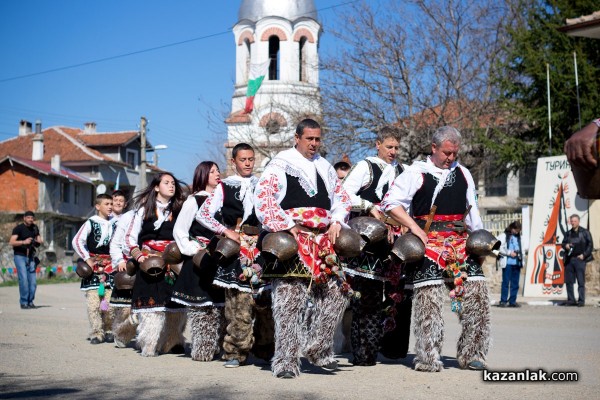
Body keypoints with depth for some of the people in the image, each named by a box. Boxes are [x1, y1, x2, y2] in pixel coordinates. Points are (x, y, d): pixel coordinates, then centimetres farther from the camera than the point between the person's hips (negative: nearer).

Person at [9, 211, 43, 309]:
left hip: (30, 257, 5)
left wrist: (39, 242, -4)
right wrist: (24, 242, -27)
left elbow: (38, 243, 20)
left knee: (32, 281, 0)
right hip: (20, 256, -5)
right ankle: (24, 302, -7)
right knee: (23, 279, -14)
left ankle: (30, 302, 11)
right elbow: (11, 242, -14)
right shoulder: (18, 228, -4)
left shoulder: (35, 228, 14)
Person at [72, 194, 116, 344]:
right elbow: (77, 241, -5)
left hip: (110, 266, 3)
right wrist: (87, 259, -9)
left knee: (109, 301, -2)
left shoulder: (114, 224, 9)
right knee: (93, 300, -7)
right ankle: (96, 332, -3)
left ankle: (108, 331, 11)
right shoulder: (91, 223, -1)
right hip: (93, 265, -3)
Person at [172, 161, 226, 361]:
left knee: (218, 304, 3)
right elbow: (179, 230, -2)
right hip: (200, 261, -5)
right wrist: (191, 249, -10)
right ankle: (201, 349, -3)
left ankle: (215, 346, 8)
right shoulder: (194, 200, 0)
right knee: (200, 306, -6)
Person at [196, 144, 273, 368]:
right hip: (236, 251, -3)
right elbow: (202, 215, 3)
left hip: (262, 247, 3)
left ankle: (264, 348, 13)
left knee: (265, 301, 0)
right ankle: (235, 352, -4)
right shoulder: (224, 187, 8)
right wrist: (226, 231, -7)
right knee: (237, 303, -9)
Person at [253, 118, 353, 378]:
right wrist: (286, 226, -15)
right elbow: (263, 198, -8)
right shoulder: (280, 165, 2)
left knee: (337, 292, -2)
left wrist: (336, 221, 5)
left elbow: (341, 197, 24)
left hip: (322, 240, 6)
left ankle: (317, 347, 13)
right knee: (289, 299, -8)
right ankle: (285, 361, -4)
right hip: (290, 239, -6)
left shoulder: (324, 167, 20)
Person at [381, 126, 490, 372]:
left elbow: (472, 211, 24)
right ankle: (427, 358, -2)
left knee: (476, 295, -4)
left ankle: (471, 355, 5)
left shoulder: (463, 174, 18)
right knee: (428, 298, -9)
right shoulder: (416, 173, 3)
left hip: (460, 241, 5)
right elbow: (390, 203, -1)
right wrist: (414, 227, -10)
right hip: (427, 241, -4)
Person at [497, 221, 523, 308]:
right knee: (506, 282, -5)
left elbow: (521, 248, 21)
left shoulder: (518, 237, 17)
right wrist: (509, 253, -13)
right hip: (507, 263, -6)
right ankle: (503, 301, -2)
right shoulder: (504, 236, -1)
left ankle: (512, 301, 12)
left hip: (517, 263, 6)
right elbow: (499, 248, -9)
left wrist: (520, 255, 2)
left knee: (515, 283, 6)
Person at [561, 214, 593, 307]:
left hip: (580, 259, -5)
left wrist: (584, 255, -9)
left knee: (581, 281, -6)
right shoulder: (568, 233, 15)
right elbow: (563, 243, 20)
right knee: (569, 281, 4)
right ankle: (571, 300, 12)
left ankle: (581, 301, -4)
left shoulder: (585, 232, 2)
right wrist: (565, 246, -3)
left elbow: (590, 245, 0)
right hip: (569, 260, 5)